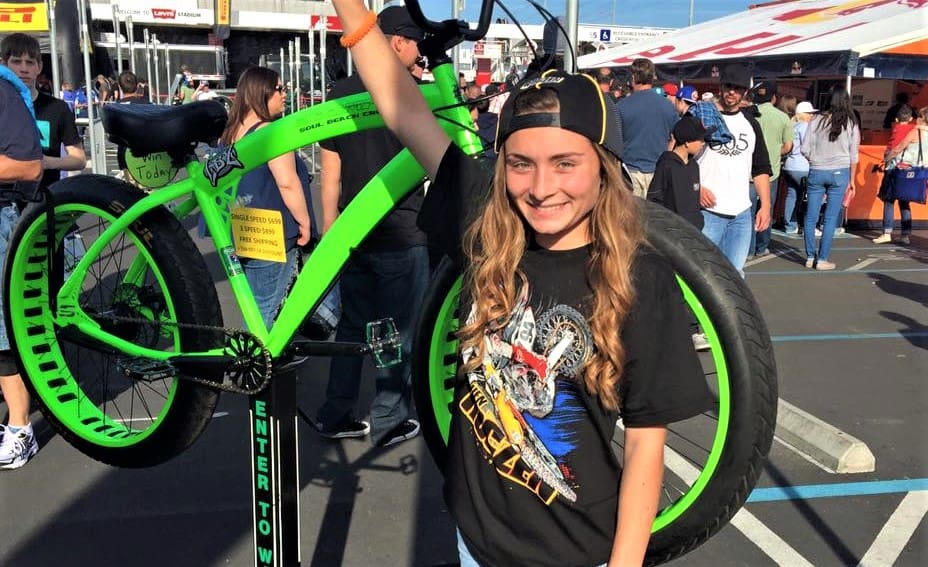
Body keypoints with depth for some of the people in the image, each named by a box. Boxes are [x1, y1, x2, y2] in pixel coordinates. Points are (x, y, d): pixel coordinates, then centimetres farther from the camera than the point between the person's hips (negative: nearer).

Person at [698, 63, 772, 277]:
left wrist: (765, 205, 9)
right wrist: (696, 189, -15)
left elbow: (761, 169, 18)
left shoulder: (750, 123, 14)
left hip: (742, 214, 4)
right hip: (708, 211, -4)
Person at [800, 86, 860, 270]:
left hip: (816, 172, 1)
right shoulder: (851, 123, 0)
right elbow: (853, 155, 3)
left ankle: (810, 257, 11)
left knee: (811, 216, 8)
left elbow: (805, 149, -3)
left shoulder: (817, 120, -1)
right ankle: (822, 259, 3)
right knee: (831, 218, 2)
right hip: (840, 172, 0)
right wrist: (851, 180, 12)